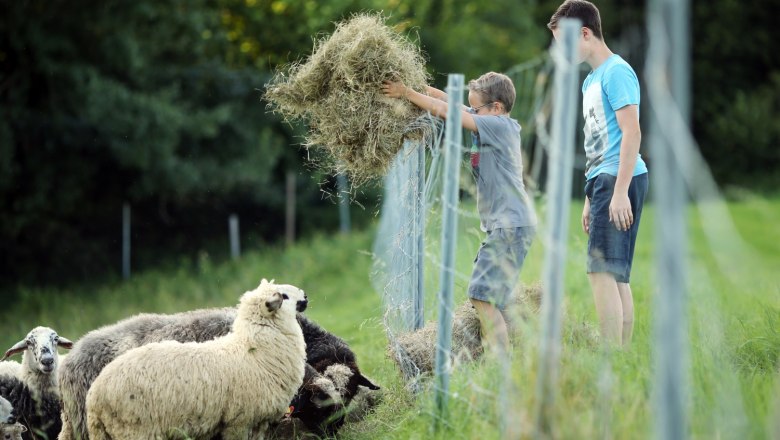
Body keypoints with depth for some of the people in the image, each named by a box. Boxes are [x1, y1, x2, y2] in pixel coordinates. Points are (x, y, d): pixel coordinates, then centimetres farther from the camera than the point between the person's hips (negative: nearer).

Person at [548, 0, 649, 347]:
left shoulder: (616, 72, -8)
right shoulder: (591, 81, 21)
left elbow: (631, 133, -16)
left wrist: (620, 192, -21)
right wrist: (590, 200, 22)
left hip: (619, 178, -10)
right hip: (603, 181, 10)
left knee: (602, 271, -15)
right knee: (617, 276, 8)